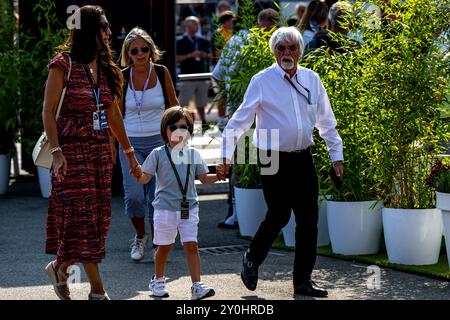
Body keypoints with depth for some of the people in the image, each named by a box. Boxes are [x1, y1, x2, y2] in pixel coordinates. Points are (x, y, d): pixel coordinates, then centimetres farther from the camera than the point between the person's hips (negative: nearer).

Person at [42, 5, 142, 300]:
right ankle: (98, 290, -7)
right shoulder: (63, 65, -6)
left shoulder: (105, 68, 13)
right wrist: (56, 151, -18)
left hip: (100, 149, 7)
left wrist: (129, 153, 18)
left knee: (99, 214, 5)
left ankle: (60, 267, 25)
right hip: (73, 149, -7)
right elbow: (49, 112, -9)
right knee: (83, 212, -8)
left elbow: (114, 114, 18)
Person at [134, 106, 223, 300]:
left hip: (189, 208, 2)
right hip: (165, 208, -2)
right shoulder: (158, 154, -2)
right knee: (164, 246, 9)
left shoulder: (193, 154, 8)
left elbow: (204, 178, 12)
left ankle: (197, 286, -6)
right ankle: (158, 280, 29)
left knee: (191, 245, -5)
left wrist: (217, 177, -7)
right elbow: (144, 179, -4)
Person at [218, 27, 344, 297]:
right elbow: (240, 121, -4)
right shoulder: (262, 82, -5)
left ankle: (303, 280, 13)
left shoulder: (312, 79, 7)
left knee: (309, 218, 3)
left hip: (303, 159, 4)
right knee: (279, 215, -4)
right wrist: (226, 156, -8)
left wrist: (336, 154, 14)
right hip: (274, 160, -4)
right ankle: (252, 261, 23)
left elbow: (327, 121, 16)